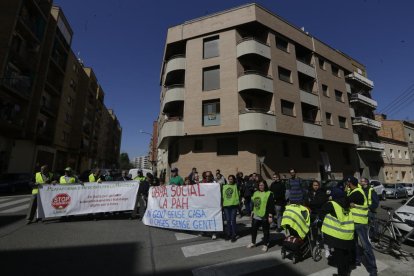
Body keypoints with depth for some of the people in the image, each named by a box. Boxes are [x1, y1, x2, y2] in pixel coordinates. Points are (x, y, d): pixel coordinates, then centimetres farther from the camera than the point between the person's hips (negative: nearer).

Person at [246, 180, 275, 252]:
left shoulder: (269, 194, -10)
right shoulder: (255, 193, 9)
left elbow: (271, 206, -13)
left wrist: (270, 216, -15)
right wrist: (252, 212, 17)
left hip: (265, 216, -6)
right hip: (256, 216, 6)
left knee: (265, 231, 10)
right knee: (253, 229, 15)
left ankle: (265, 245, 27)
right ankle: (253, 242, 34)